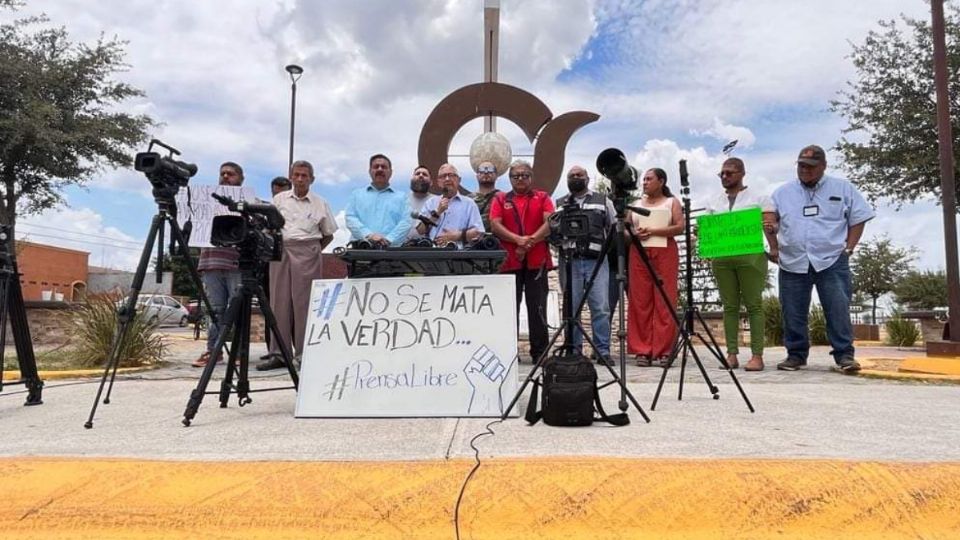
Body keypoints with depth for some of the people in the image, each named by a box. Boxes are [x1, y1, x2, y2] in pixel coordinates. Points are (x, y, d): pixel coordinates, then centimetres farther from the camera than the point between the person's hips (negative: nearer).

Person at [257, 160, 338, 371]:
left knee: (303, 302, -4)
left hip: (307, 252, -2)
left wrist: (314, 250, 3)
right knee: (279, 302, 1)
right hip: (281, 250, 2)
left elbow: (328, 235, 13)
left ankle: (304, 354, 2)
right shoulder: (279, 199, 12)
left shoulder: (320, 204, 8)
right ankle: (279, 354, 6)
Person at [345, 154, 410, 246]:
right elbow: (351, 218, 8)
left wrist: (388, 239, -12)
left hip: (392, 248, -1)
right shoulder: (357, 194, 21)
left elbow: (405, 223, 5)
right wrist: (368, 235, -10)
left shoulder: (401, 197, 18)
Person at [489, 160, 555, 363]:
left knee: (537, 308, 2)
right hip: (509, 261, 1)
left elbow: (550, 222, -3)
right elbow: (495, 225, -1)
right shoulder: (500, 199, 13)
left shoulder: (542, 198, 12)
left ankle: (540, 352, 8)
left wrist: (530, 242, -14)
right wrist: (518, 240, -14)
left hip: (537, 261, 0)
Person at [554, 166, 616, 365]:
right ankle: (574, 350, 10)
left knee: (601, 308, -6)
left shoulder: (603, 201, 16)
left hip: (597, 261, -1)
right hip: (569, 261, 1)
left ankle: (603, 351, 1)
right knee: (571, 308, 2)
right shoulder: (559, 204, 18)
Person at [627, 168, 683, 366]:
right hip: (638, 253, 3)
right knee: (640, 302, -4)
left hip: (664, 252, -3)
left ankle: (664, 351, -5)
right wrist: (635, 234, -6)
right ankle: (643, 351, -1)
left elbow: (680, 227, -3)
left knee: (664, 302, -7)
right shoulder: (636, 204, 20)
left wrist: (653, 231, -13)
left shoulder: (672, 202, 11)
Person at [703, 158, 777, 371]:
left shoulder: (758, 199, 7)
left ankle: (757, 356, -2)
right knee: (729, 306, 2)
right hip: (721, 257, 3)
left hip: (750, 256, -3)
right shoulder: (714, 202, 18)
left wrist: (774, 249, -17)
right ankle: (732, 354, 4)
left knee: (754, 305, -4)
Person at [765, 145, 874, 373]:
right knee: (793, 312, 4)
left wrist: (849, 248, 0)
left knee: (838, 309, -7)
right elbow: (773, 223, 13)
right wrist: (774, 246, -6)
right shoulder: (782, 193, 11)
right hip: (792, 263, 2)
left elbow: (858, 219, 10)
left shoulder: (843, 189, 8)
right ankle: (796, 355, 14)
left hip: (832, 261, -2)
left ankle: (845, 355, 1)